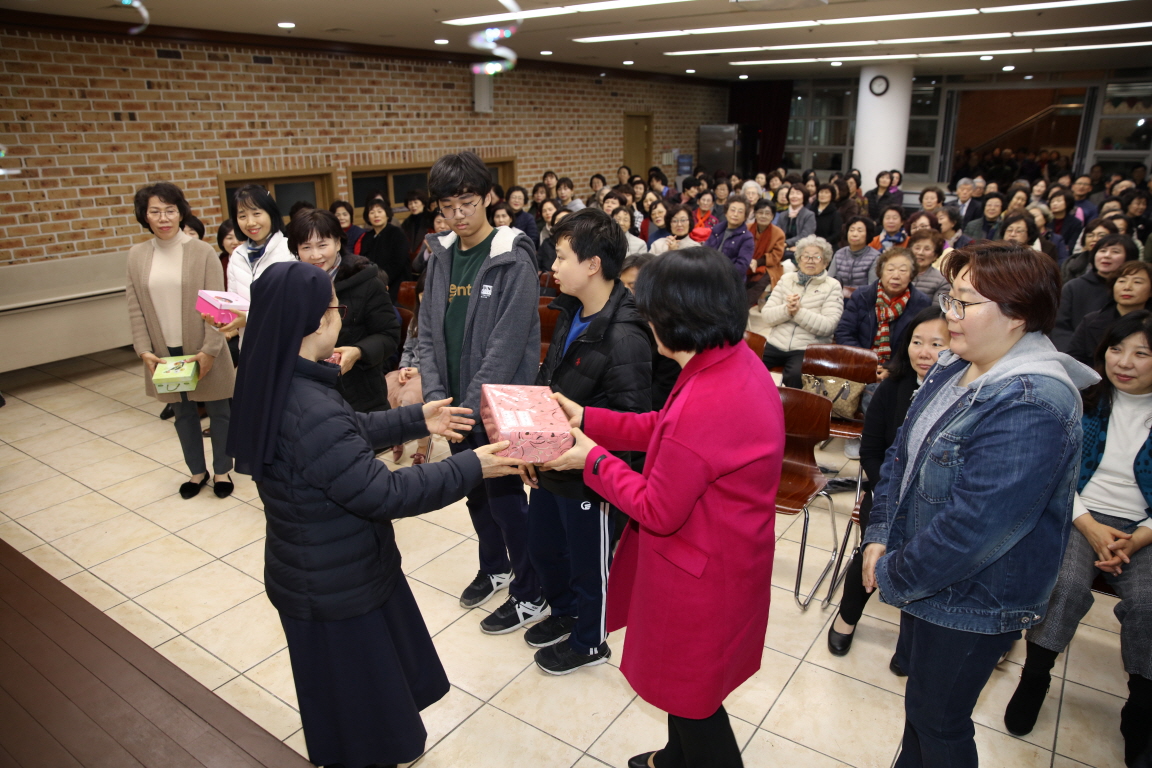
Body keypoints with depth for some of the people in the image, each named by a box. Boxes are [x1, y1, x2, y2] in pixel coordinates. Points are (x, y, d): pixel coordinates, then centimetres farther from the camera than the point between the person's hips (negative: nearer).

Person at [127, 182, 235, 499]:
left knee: (218, 411, 9)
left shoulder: (202, 251, -8)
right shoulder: (137, 255, 2)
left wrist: (210, 350, -16)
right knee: (183, 413, 15)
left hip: (203, 351, -3)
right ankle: (197, 471, 32)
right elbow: (135, 308, 3)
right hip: (164, 353, 3)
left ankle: (222, 471, 27)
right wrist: (144, 350, -6)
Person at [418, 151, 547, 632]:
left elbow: (506, 345, -19)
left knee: (505, 499, 3)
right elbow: (427, 333, 6)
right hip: (454, 404, 7)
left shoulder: (514, 260, -15)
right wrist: (435, 397, -5)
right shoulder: (440, 256, 5)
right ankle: (494, 568, 43)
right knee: (474, 493, 20)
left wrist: (471, 407, -19)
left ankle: (530, 596, 22)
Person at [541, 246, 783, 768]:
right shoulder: (737, 360, -6)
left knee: (692, 694, 18)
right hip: (724, 553, 9)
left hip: (701, 575, -9)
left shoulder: (704, 404, -36)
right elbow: (663, 429, 4)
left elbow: (657, 511, -24)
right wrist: (587, 419, 4)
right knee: (685, 677, 31)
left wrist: (593, 460, -13)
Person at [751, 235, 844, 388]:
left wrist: (799, 312, -19)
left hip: (807, 349, -3)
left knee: (794, 375, -33)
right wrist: (786, 310, -14)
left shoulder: (832, 286, 3)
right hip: (776, 344, 3)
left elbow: (828, 326, -10)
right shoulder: (786, 279, 13)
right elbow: (766, 315, 5)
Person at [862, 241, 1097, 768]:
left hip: (972, 602, -8)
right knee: (920, 694, 28)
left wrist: (894, 578, -19)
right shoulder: (955, 368, 0)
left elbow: (974, 526, -31)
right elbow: (901, 452, 6)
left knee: (938, 723, 13)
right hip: (926, 581, 8)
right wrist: (879, 537, -3)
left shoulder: (1032, 409, -30)